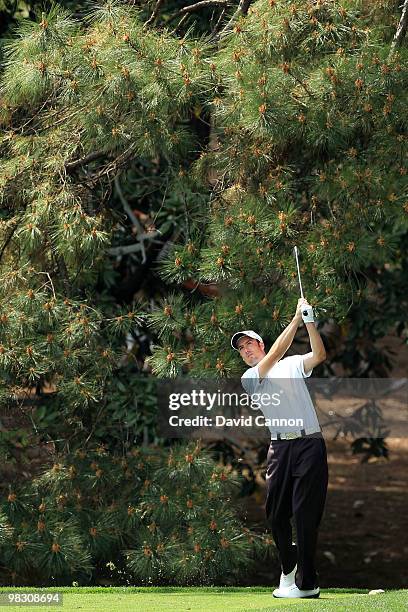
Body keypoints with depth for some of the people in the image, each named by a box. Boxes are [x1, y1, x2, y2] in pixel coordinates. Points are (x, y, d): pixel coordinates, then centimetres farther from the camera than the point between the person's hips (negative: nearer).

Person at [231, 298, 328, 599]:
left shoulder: (293, 364, 13)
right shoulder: (249, 378, 10)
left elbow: (319, 354, -4)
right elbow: (274, 355, -6)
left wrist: (310, 320, -15)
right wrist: (297, 318, -12)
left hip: (309, 444, -2)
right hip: (280, 447, 2)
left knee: (306, 512, -7)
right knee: (276, 512, 3)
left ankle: (307, 582, -7)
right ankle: (289, 566, 24)